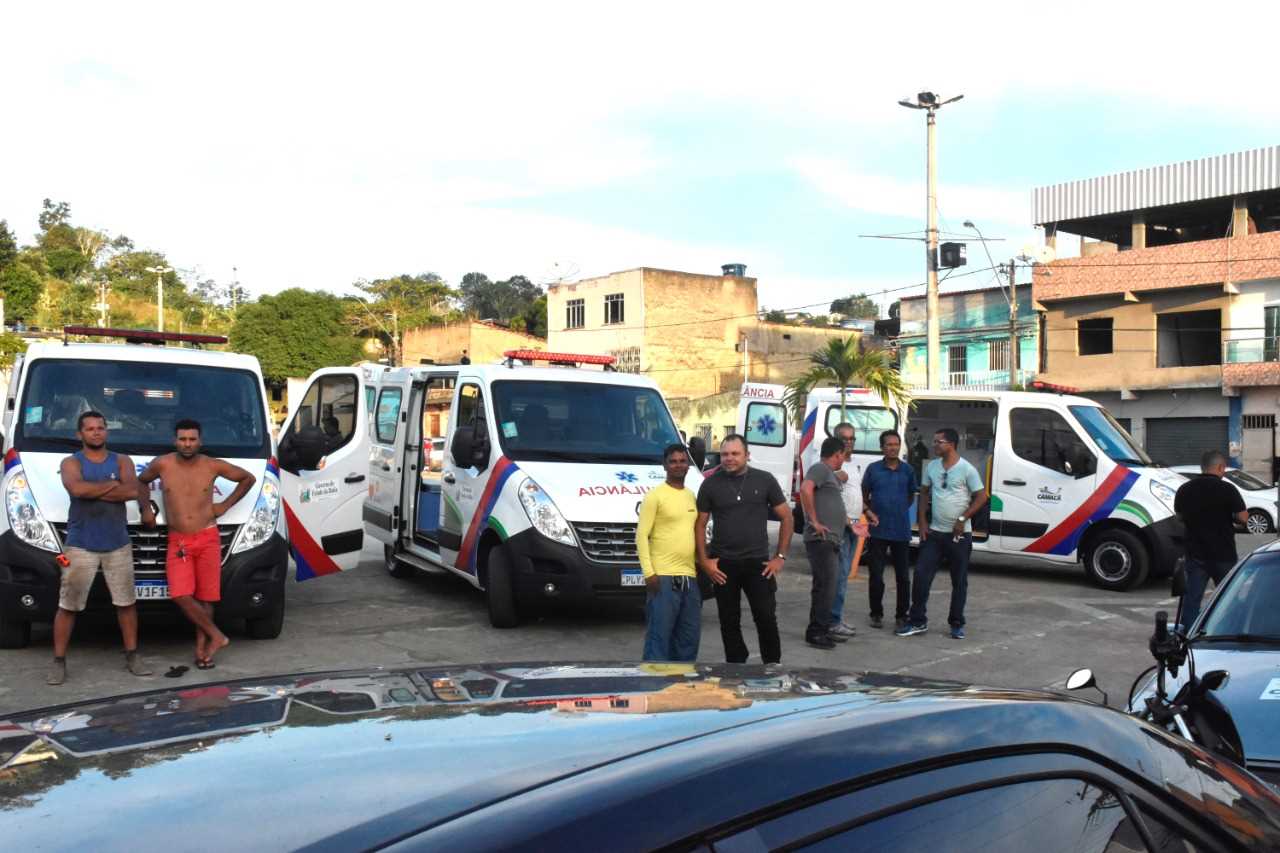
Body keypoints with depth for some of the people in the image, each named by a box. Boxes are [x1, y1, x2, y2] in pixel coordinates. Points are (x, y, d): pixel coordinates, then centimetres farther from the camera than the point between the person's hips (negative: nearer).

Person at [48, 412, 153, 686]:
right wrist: (112, 484, -12)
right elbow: (77, 489, -22)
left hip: (118, 544, 3)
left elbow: (132, 491, -11)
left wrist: (92, 491, -12)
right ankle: (59, 662, 8)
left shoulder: (122, 461, 8)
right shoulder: (71, 463, 1)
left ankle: (132, 656, 19)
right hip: (81, 545, -2)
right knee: (68, 605, -1)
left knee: (126, 602, 8)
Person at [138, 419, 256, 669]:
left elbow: (248, 478, 12)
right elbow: (141, 481, 20)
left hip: (207, 539, 0)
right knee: (181, 596, -14)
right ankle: (216, 636, 0)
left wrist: (226, 505, 4)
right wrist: (146, 508, 7)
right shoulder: (162, 464, -2)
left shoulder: (212, 466, -2)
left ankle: (201, 648, 14)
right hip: (177, 541, 0)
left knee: (205, 597, 3)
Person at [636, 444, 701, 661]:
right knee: (659, 635, -6)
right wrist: (648, 572, -15)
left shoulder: (692, 496, 16)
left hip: (690, 577, 7)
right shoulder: (655, 496, -4)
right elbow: (641, 535, -8)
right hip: (664, 577, -7)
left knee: (689, 637, 11)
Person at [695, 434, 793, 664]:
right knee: (729, 622, 7)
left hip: (758, 563, -1)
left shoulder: (765, 480, 2)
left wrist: (780, 556, 0)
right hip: (723, 565, 1)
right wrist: (704, 560, -3)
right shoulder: (710, 484, 2)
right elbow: (700, 524, 6)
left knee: (766, 618, -2)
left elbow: (786, 517, 6)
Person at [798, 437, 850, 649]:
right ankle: (815, 633, -7)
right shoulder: (820, 469, -8)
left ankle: (823, 631, 20)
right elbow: (805, 489, -27)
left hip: (830, 540, 10)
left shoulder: (830, 473, 24)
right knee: (825, 586, -11)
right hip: (821, 539, -10)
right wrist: (814, 521, -24)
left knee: (826, 587, 14)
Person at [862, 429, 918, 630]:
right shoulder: (873, 469, 1)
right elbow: (864, 495, 9)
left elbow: (911, 495, 16)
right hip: (878, 530, -1)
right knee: (876, 575, 4)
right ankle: (877, 614, 18)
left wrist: (901, 510, 3)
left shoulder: (908, 470, 4)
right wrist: (868, 511, -6)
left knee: (902, 576, 5)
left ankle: (901, 615, 16)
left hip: (901, 530, 1)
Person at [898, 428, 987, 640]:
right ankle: (917, 621, 7)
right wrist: (922, 522, 5)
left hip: (959, 535, -4)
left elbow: (981, 497, -8)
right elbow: (924, 493, 13)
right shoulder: (931, 466, 5)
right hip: (934, 532, 4)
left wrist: (962, 519, -14)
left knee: (959, 582, 6)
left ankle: (957, 624, 18)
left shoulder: (966, 469, -10)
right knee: (921, 576, -1)